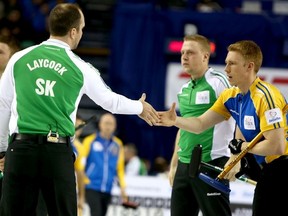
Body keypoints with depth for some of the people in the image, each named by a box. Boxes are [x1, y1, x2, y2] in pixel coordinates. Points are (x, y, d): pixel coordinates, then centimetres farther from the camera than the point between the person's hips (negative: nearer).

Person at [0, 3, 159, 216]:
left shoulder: (19, 59, 5)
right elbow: (110, 101, 20)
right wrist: (140, 107, 40)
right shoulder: (81, 69, 3)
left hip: (21, 149, 1)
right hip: (58, 152, -1)